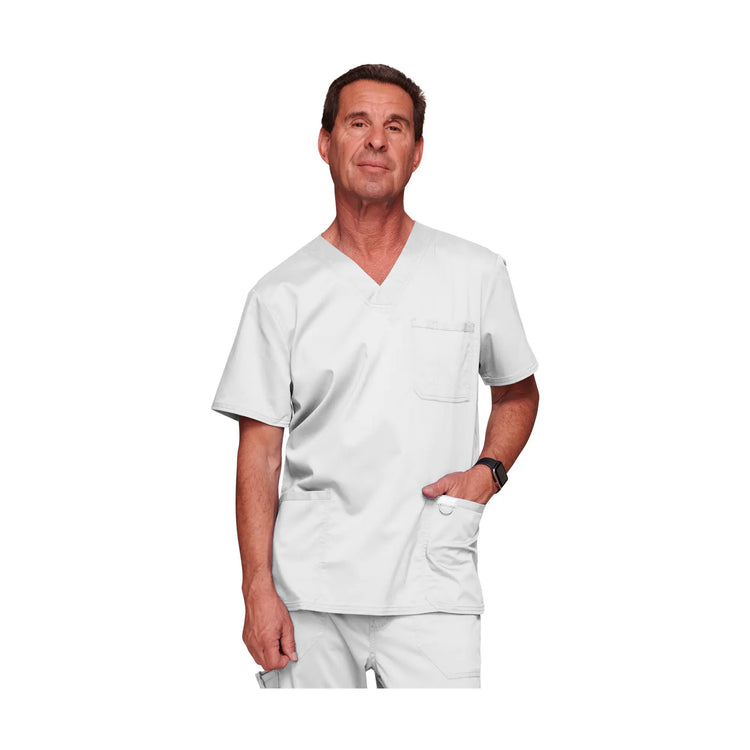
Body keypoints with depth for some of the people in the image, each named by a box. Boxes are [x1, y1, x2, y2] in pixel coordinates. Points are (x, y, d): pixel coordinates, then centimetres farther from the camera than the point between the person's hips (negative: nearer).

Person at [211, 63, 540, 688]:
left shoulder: (477, 274, 6)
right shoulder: (281, 296, 4)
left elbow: (518, 394, 21)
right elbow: (260, 452, 3)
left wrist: (488, 470, 1)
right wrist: (258, 590, -5)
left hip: (432, 589, 0)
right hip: (309, 590, 0)